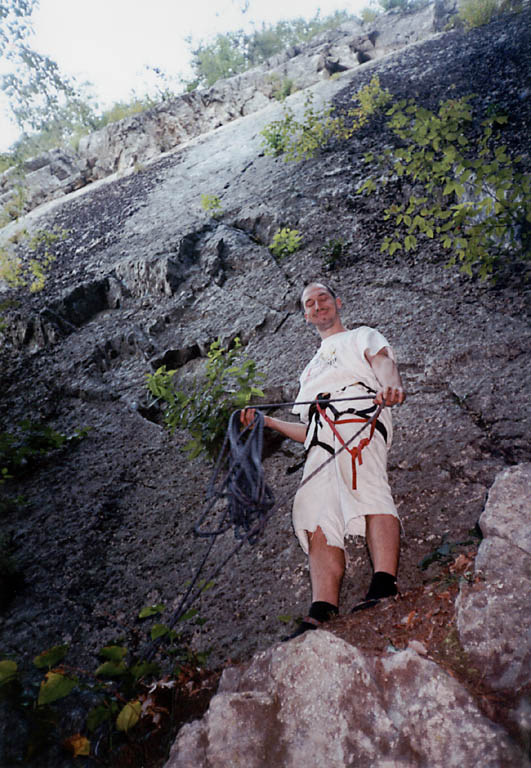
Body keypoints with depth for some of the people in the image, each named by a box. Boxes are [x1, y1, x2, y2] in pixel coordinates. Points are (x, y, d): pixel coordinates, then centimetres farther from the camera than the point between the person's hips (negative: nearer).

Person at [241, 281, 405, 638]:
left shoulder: (364, 337, 26)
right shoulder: (311, 370, 40)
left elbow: (389, 372, 5)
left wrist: (393, 391, -19)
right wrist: (268, 420, 25)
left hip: (358, 421, -4)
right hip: (320, 441, 5)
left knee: (365, 485, -35)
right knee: (318, 520, -17)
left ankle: (385, 586, -45)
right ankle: (321, 615, -27)